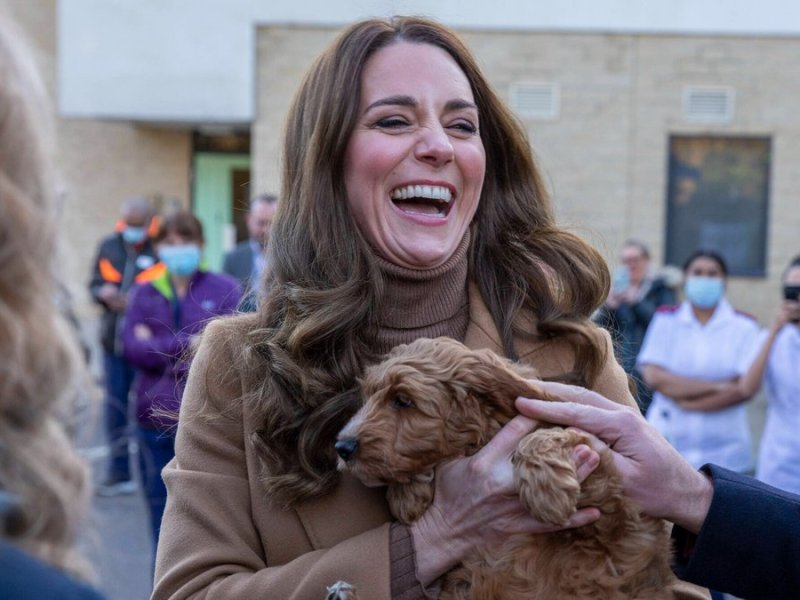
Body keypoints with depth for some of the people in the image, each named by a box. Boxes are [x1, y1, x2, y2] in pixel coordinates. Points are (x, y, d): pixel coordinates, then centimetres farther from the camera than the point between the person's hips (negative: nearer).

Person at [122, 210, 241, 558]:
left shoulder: (225, 289, 0)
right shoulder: (144, 294, 8)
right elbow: (131, 347, -4)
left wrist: (158, 348, -8)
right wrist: (188, 344, -13)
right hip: (156, 421, 3)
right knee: (161, 511, 11)